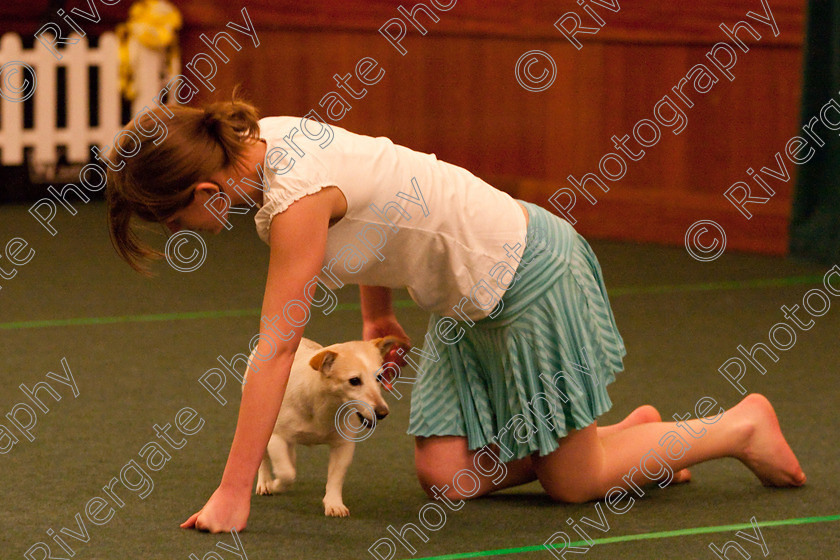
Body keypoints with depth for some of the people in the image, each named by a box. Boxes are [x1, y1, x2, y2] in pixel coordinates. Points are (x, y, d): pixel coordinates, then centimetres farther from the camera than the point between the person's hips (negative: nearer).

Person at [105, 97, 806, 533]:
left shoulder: (297, 197, -31)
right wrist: (377, 313, 18)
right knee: (446, 476, 5)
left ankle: (743, 426, 22)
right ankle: (633, 432, 23)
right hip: (471, 300, 9)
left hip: (530, 279, -9)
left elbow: (276, 347, -29)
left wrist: (232, 493, -27)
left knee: (573, 483, 4)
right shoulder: (267, 137, -5)